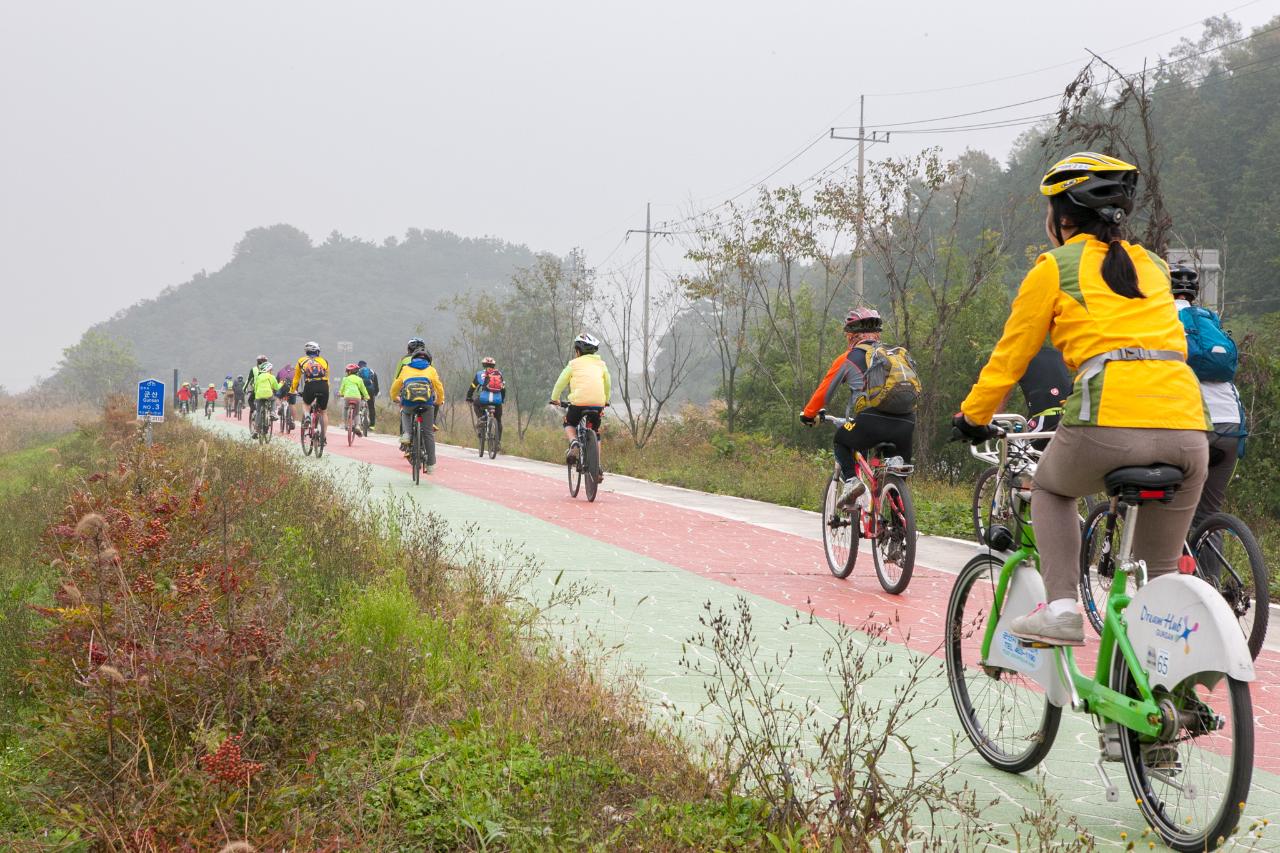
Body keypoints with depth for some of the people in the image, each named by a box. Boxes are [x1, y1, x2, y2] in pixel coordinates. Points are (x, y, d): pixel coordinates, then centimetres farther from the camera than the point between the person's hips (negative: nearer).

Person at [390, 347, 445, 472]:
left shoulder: (405, 369, 23)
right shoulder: (431, 370, 21)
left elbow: (395, 387, 30)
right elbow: (439, 388, 24)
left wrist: (394, 398, 50)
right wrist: (439, 401, 42)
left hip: (408, 402, 1)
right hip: (427, 404, -1)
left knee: (405, 413, 38)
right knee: (428, 433, 10)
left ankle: (405, 434, 11)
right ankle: (431, 464, 9)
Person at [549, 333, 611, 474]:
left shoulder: (574, 364, 10)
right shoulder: (601, 364, 19)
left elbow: (560, 382, 15)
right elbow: (608, 384, 27)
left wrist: (555, 398, 31)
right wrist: (606, 400, 43)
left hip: (579, 401, -3)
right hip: (598, 403, 3)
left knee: (569, 424, 24)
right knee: (595, 432, 21)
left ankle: (573, 444, -7)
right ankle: (599, 465, 10)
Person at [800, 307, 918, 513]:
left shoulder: (848, 358, 15)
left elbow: (824, 390, 22)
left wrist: (808, 414, 38)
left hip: (873, 420, -3)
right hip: (906, 424, 3)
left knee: (841, 441, 26)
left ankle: (851, 479, 4)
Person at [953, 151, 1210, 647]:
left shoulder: (1054, 268, 10)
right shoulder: (1152, 266, 24)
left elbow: (1009, 357, 15)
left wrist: (972, 417, 29)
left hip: (1110, 425, -4)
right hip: (1187, 428, 4)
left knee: (1051, 489, 28)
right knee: (1160, 573, 18)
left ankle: (1061, 607, 13)